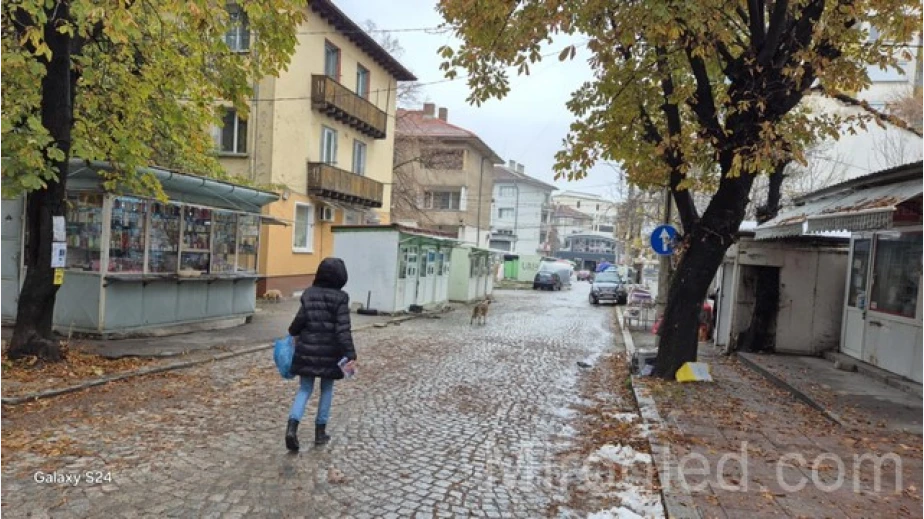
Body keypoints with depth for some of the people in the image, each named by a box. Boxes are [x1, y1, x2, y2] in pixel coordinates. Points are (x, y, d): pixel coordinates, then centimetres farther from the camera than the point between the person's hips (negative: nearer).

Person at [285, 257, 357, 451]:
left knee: (304, 389, 13)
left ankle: (292, 425, -7)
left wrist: (292, 334, 21)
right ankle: (320, 431, 21)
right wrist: (351, 355, -18)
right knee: (326, 390, 15)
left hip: (307, 350, 3)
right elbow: (343, 329, -17)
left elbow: (300, 319, -1)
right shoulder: (340, 298, -10)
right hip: (329, 353, -2)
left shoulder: (309, 294, -1)